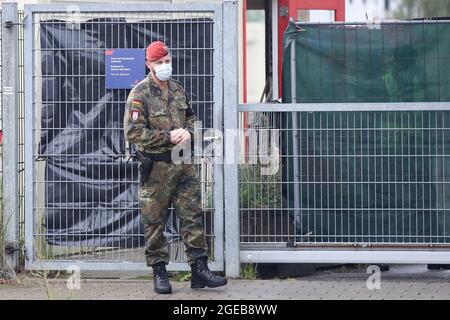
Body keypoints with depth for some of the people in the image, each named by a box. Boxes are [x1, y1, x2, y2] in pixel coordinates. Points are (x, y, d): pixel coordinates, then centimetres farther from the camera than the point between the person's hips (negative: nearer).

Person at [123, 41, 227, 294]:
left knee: (193, 216, 3)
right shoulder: (140, 95, -9)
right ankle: (159, 272, 10)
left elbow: (191, 116, 24)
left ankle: (199, 268, 6)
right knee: (155, 221, 2)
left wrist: (188, 131, 0)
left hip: (184, 164, 5)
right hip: (156, 166, -5)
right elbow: (133, 132, -16)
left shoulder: (178, 89, 11)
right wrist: (168, 137, -18)